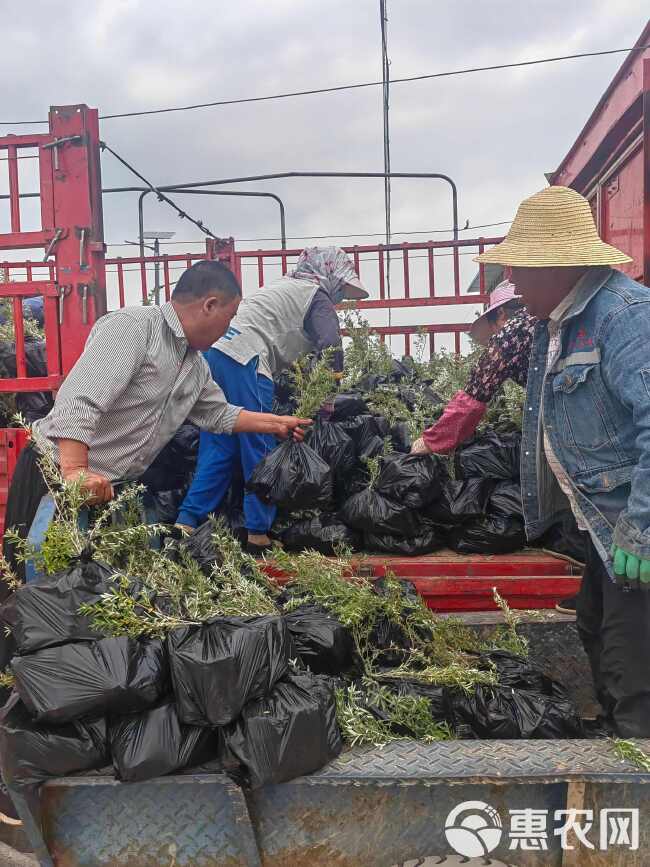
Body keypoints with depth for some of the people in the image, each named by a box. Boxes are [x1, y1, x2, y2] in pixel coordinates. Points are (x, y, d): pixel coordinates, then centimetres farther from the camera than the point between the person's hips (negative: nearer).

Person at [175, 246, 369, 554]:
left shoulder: (287, 286, 33)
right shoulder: (317, 295, 7)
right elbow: (331, 347, -5)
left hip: (217, 352, 9)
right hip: (245, 359, -9)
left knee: (219, 448, 9)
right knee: (260, 450, -2)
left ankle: (186, 521, 5)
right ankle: (258, 534, 3)